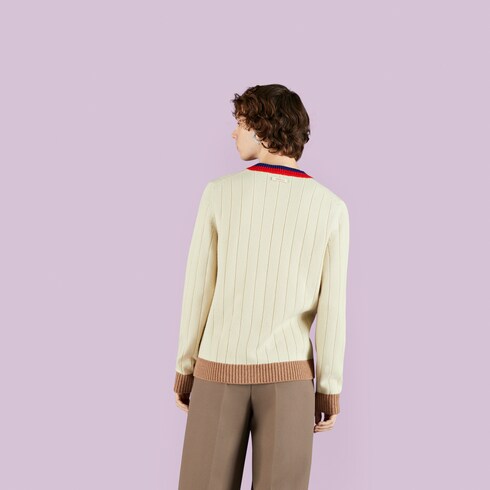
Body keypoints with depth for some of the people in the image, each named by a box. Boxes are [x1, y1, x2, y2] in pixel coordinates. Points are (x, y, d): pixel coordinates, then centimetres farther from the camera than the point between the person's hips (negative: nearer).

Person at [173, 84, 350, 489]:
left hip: (221, 371, 0)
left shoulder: (219, 193, -8)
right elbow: (331, 308, -7)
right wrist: (330, 388, 3)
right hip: (287, 374, 1)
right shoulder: (332, 208, -6)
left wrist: (184, 368, 7)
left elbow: (197, 291, -4)